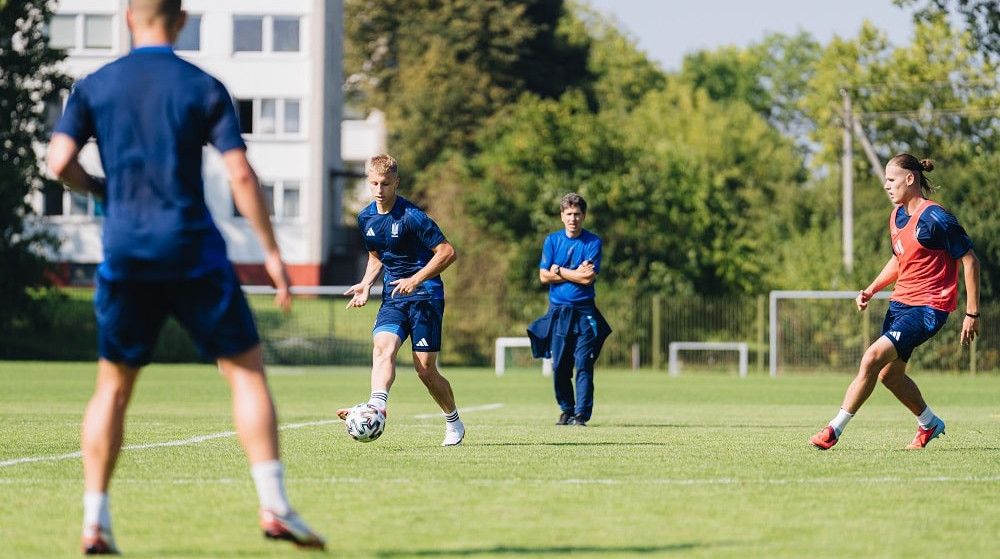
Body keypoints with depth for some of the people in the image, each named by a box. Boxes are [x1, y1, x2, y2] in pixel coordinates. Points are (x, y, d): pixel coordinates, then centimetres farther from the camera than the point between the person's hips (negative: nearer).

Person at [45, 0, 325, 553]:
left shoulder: (93, 87, 5)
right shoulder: (204, 88, 0)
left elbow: (59, 161, -4)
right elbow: (240, 175, -6)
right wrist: (271, 252, -1)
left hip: (124, 256, 2)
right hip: (193, 251, -2)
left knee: (112, 386, 12)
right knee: (246, 371, 5)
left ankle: (94, 522, 6)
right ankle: (274, 507, -6)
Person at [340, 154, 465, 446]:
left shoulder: (411, 216, -14)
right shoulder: (366, 218, 7)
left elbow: (447, 251, -13)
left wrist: (415, 280, -21)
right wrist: (366, 284, 5)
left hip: (425, 294, -5)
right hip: (393, 297, 5)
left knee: (425, 369, -4)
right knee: (382, 346, -23)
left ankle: (454, 423, 18)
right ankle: (376, 406, -42)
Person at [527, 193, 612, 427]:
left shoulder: (593, 242, -1)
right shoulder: (552, 240, 7)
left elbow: (588, 278, -12)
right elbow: (544, 276, -2)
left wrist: (558, 270, -5)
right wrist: (576, 274, -9)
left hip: (584, 313, -3)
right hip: (558, 311, 3)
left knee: (583, 364, -9)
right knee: (559, 367, 4)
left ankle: (582, 414, -7)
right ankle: (566, 409, 20)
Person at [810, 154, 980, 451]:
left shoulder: (935, 218, -17)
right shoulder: (897, 216, 9)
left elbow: (970, 260, -13)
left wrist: (972, 313, -14)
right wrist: (871, 290, 8)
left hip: (928, 307, -9)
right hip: (900, 302, 9)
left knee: (872, 358, -21)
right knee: (889, 373, 14)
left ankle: (835, 429, -17)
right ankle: (929, 424, 37)